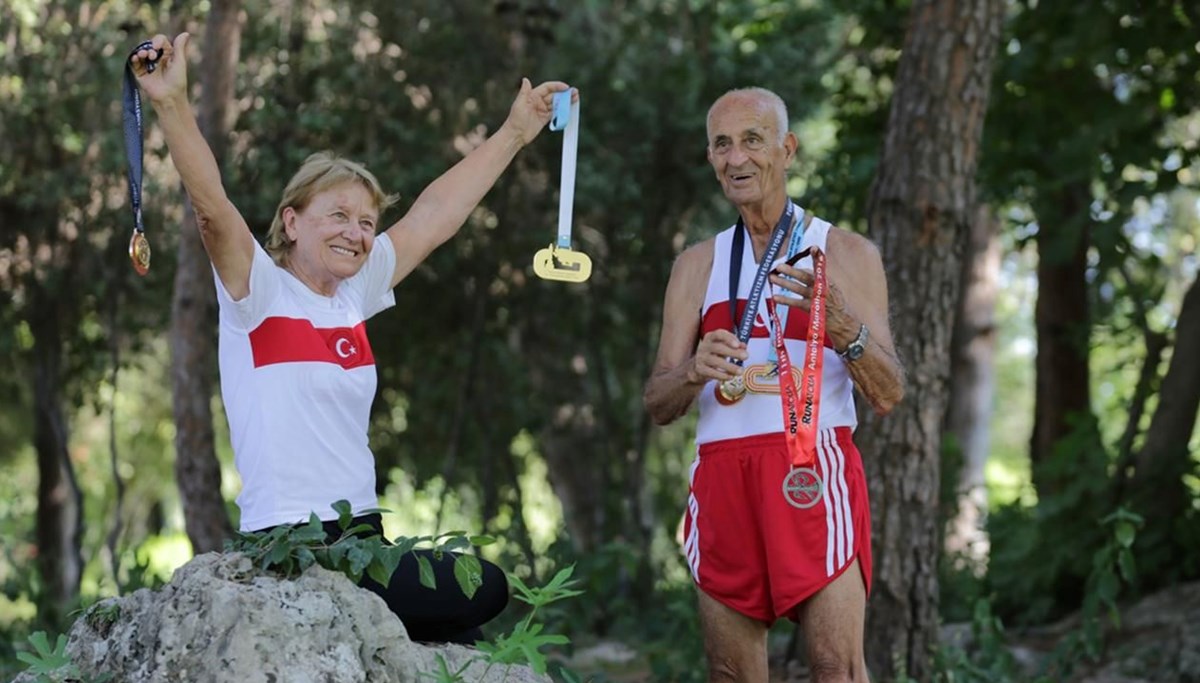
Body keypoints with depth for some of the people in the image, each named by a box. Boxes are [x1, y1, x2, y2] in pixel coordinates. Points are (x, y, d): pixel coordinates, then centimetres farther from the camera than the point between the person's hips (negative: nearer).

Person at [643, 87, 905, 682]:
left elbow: (888, 395, 1)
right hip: (722, 475, 3)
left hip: (813, 469, -3)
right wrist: (695, 371, -12)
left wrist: (841, 324, -18)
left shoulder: (847, 253, 8)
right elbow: (658, 404, 11)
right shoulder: (697, 265, 16)